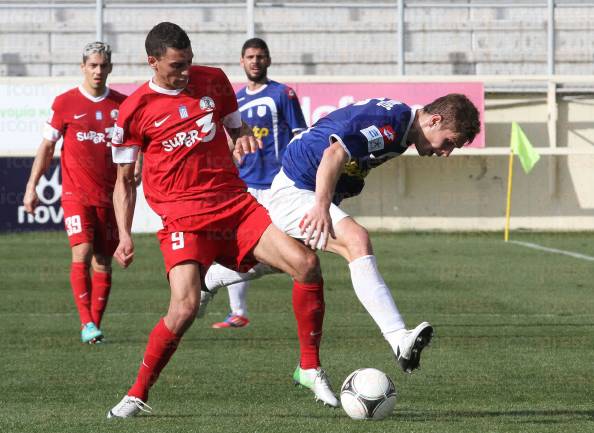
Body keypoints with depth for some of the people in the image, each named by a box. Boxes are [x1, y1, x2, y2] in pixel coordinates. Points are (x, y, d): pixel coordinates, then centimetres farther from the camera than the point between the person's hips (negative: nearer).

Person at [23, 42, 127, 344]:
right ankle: (87, 324, -17)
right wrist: (31, 187, 2)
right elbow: (47, 146, 6)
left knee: (103, 262, 3)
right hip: (76, 194, -3)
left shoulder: (122, 105, 6)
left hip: (109, 195, 3)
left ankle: (95, 325, 10)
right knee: (82, 253, -17)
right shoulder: (65, 103, 0)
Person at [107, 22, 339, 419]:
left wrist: (244, 136, -2)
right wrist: (124, 235, -3)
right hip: (183, 217, -4)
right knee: (185, 307, -23)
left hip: (235, 203, 4)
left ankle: (311, 367, 1)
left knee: (306, 262, -14)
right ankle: (137, 395, -4)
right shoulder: (135, 109, -1)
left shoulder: (213, 81, 8)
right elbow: (125, 180, 7)